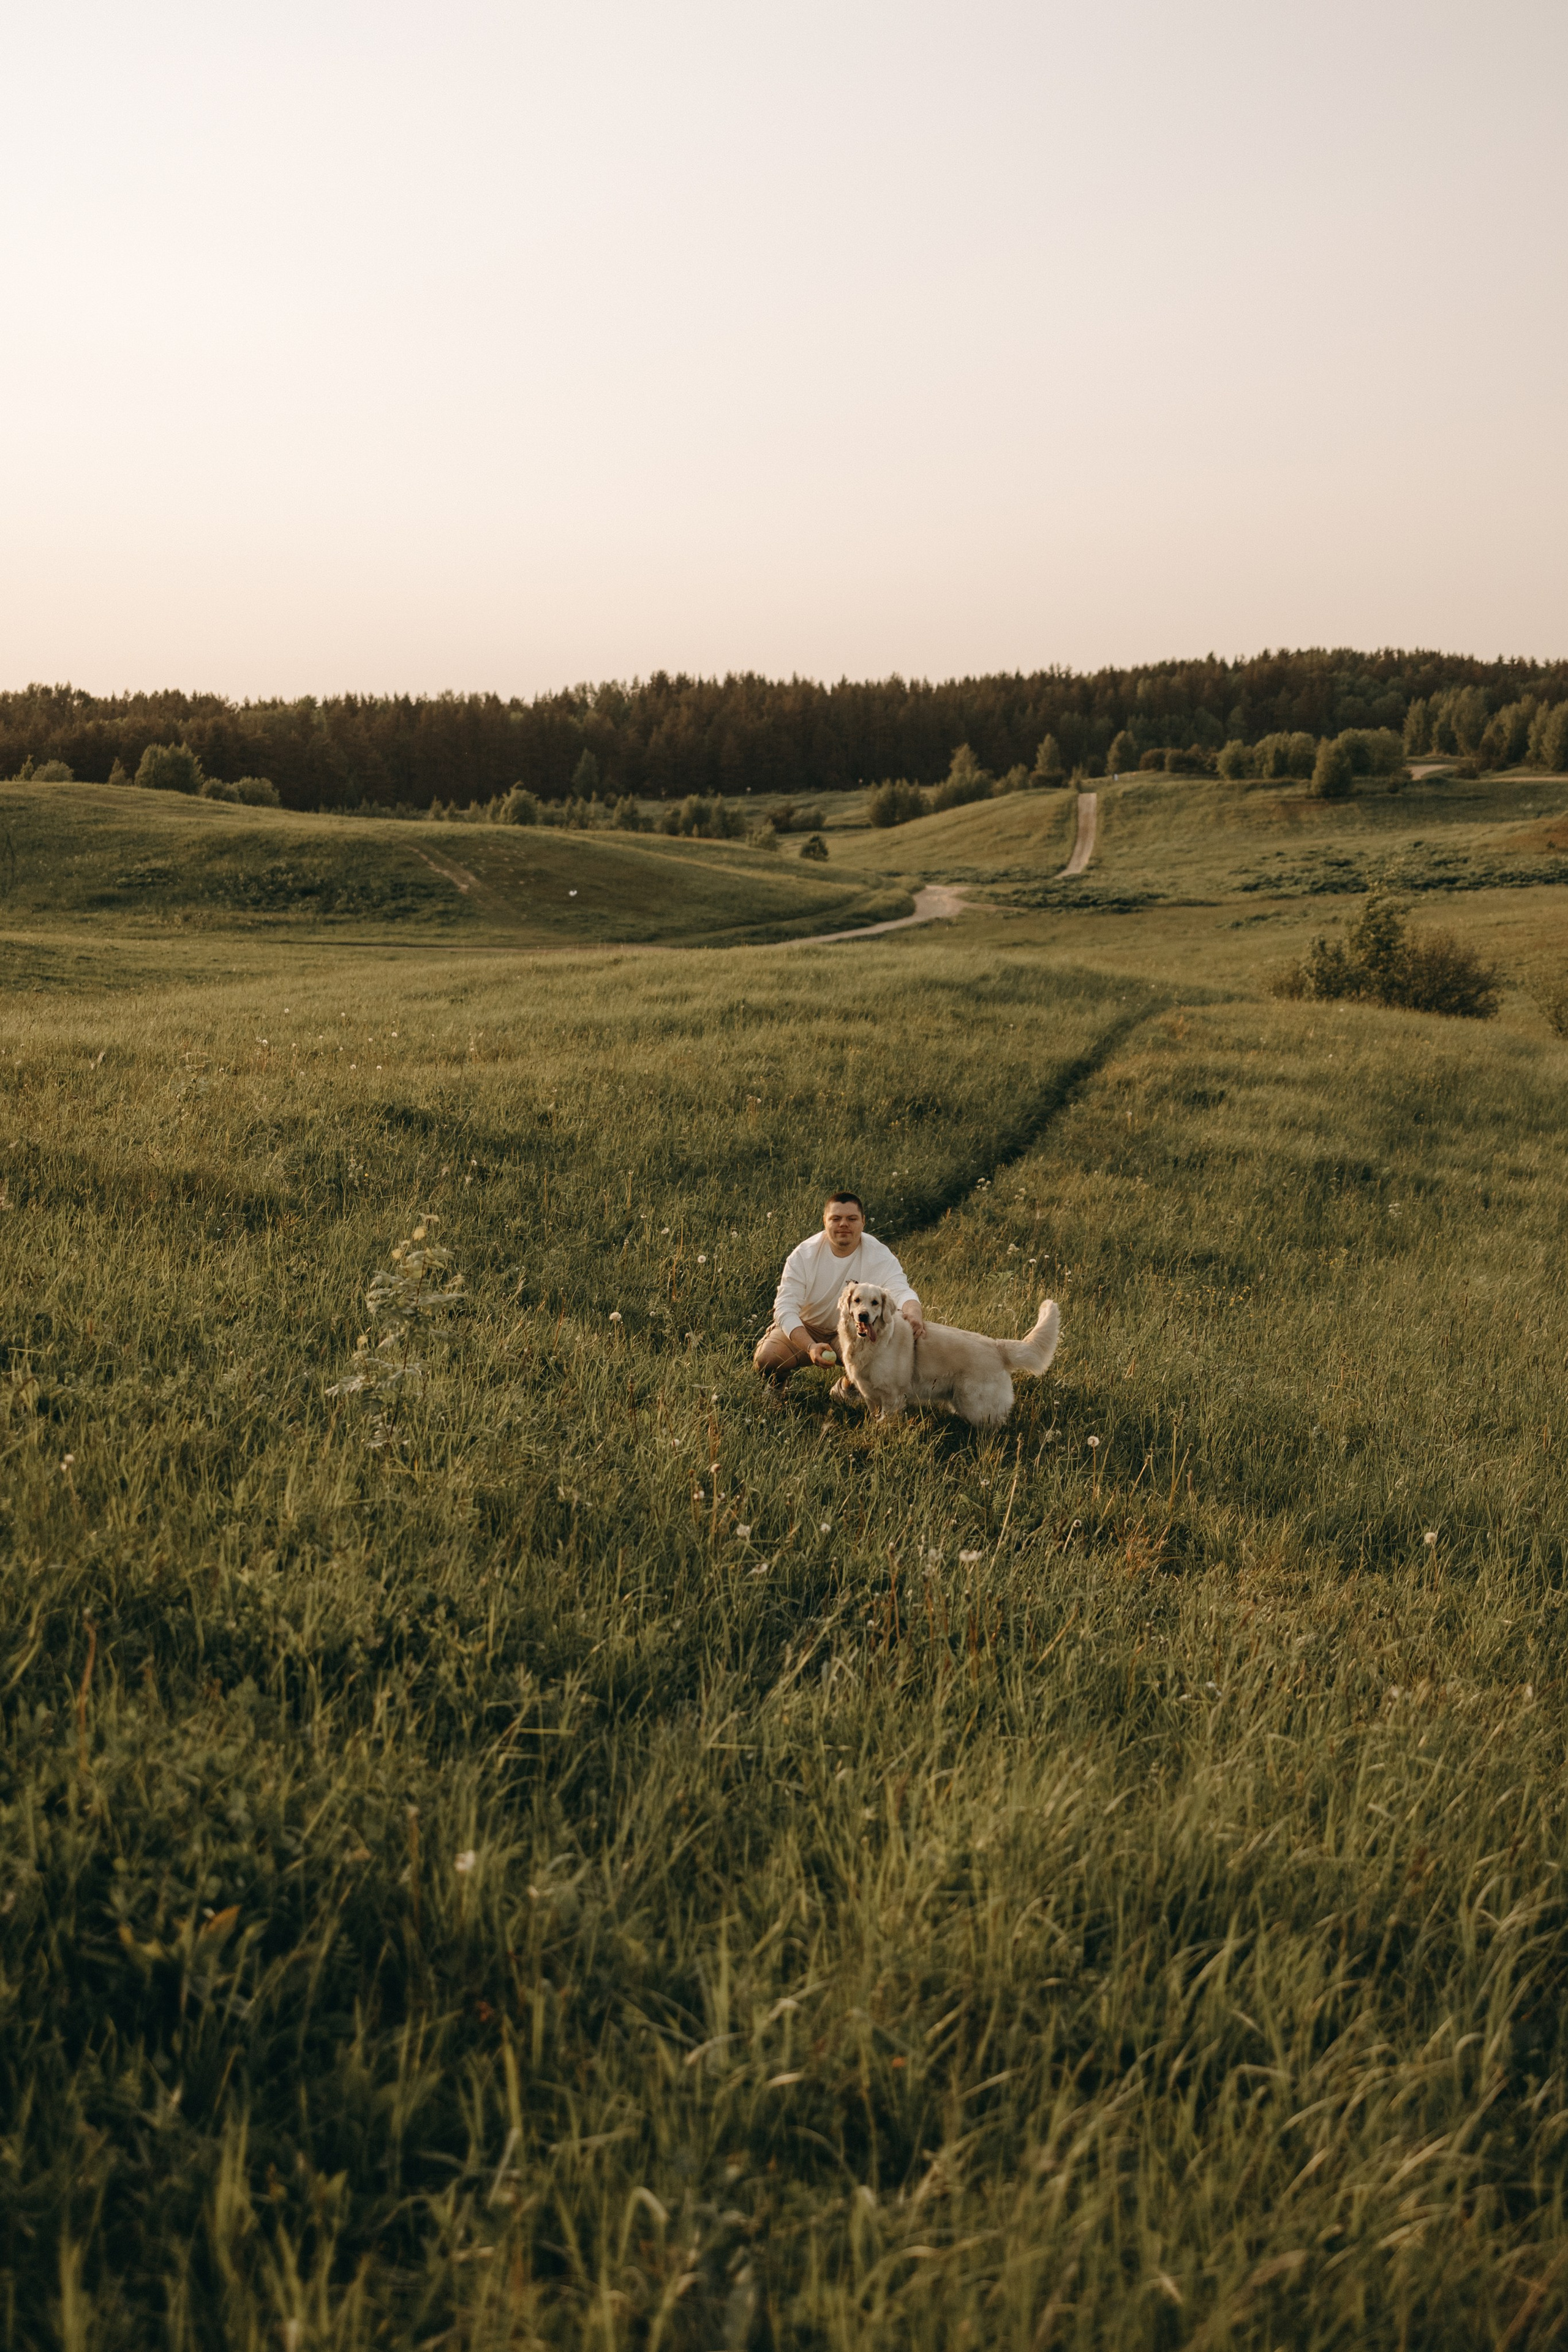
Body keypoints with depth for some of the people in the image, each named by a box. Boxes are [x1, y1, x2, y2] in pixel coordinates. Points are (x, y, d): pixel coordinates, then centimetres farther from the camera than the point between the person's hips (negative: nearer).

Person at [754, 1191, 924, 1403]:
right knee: (767, 1359, -29)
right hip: (804, 1329, -1)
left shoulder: (880, 1256, -16)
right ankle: (779, 1379, 13)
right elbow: (785, 1308, -23)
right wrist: (811, 1347, -40)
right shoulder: (804, 1255, -18)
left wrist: (914, 1312, -56)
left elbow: (901, 1290, -29)